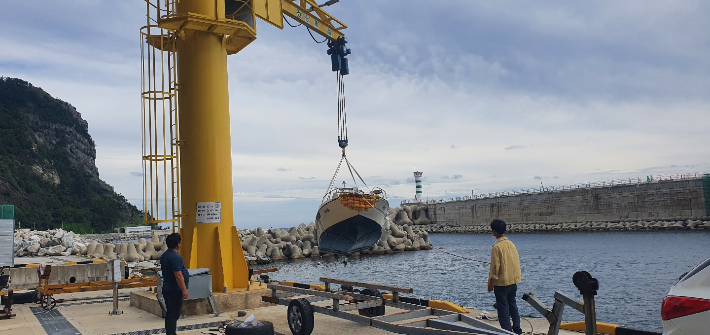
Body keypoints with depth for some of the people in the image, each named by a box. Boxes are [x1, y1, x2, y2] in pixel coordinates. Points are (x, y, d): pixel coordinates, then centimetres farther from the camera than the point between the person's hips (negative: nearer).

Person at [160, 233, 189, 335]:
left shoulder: (164, 255, 12)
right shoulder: (175, 257, -20)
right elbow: (178, 275, -23)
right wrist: (184, 290, -19)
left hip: (167, 288, 10)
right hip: (175, 290, -10)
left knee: (170, 314, 15)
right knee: (174, 314, -6)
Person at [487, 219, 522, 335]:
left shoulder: (497, 246, -17)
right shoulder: (511, 244, 4)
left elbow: (495, 266, -17)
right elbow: (517, 260, 11)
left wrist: (491, 283, -10)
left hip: (501, 282, -7)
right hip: (513, 281, 7)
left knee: (503, 307, 1)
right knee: (512, 304, 19)